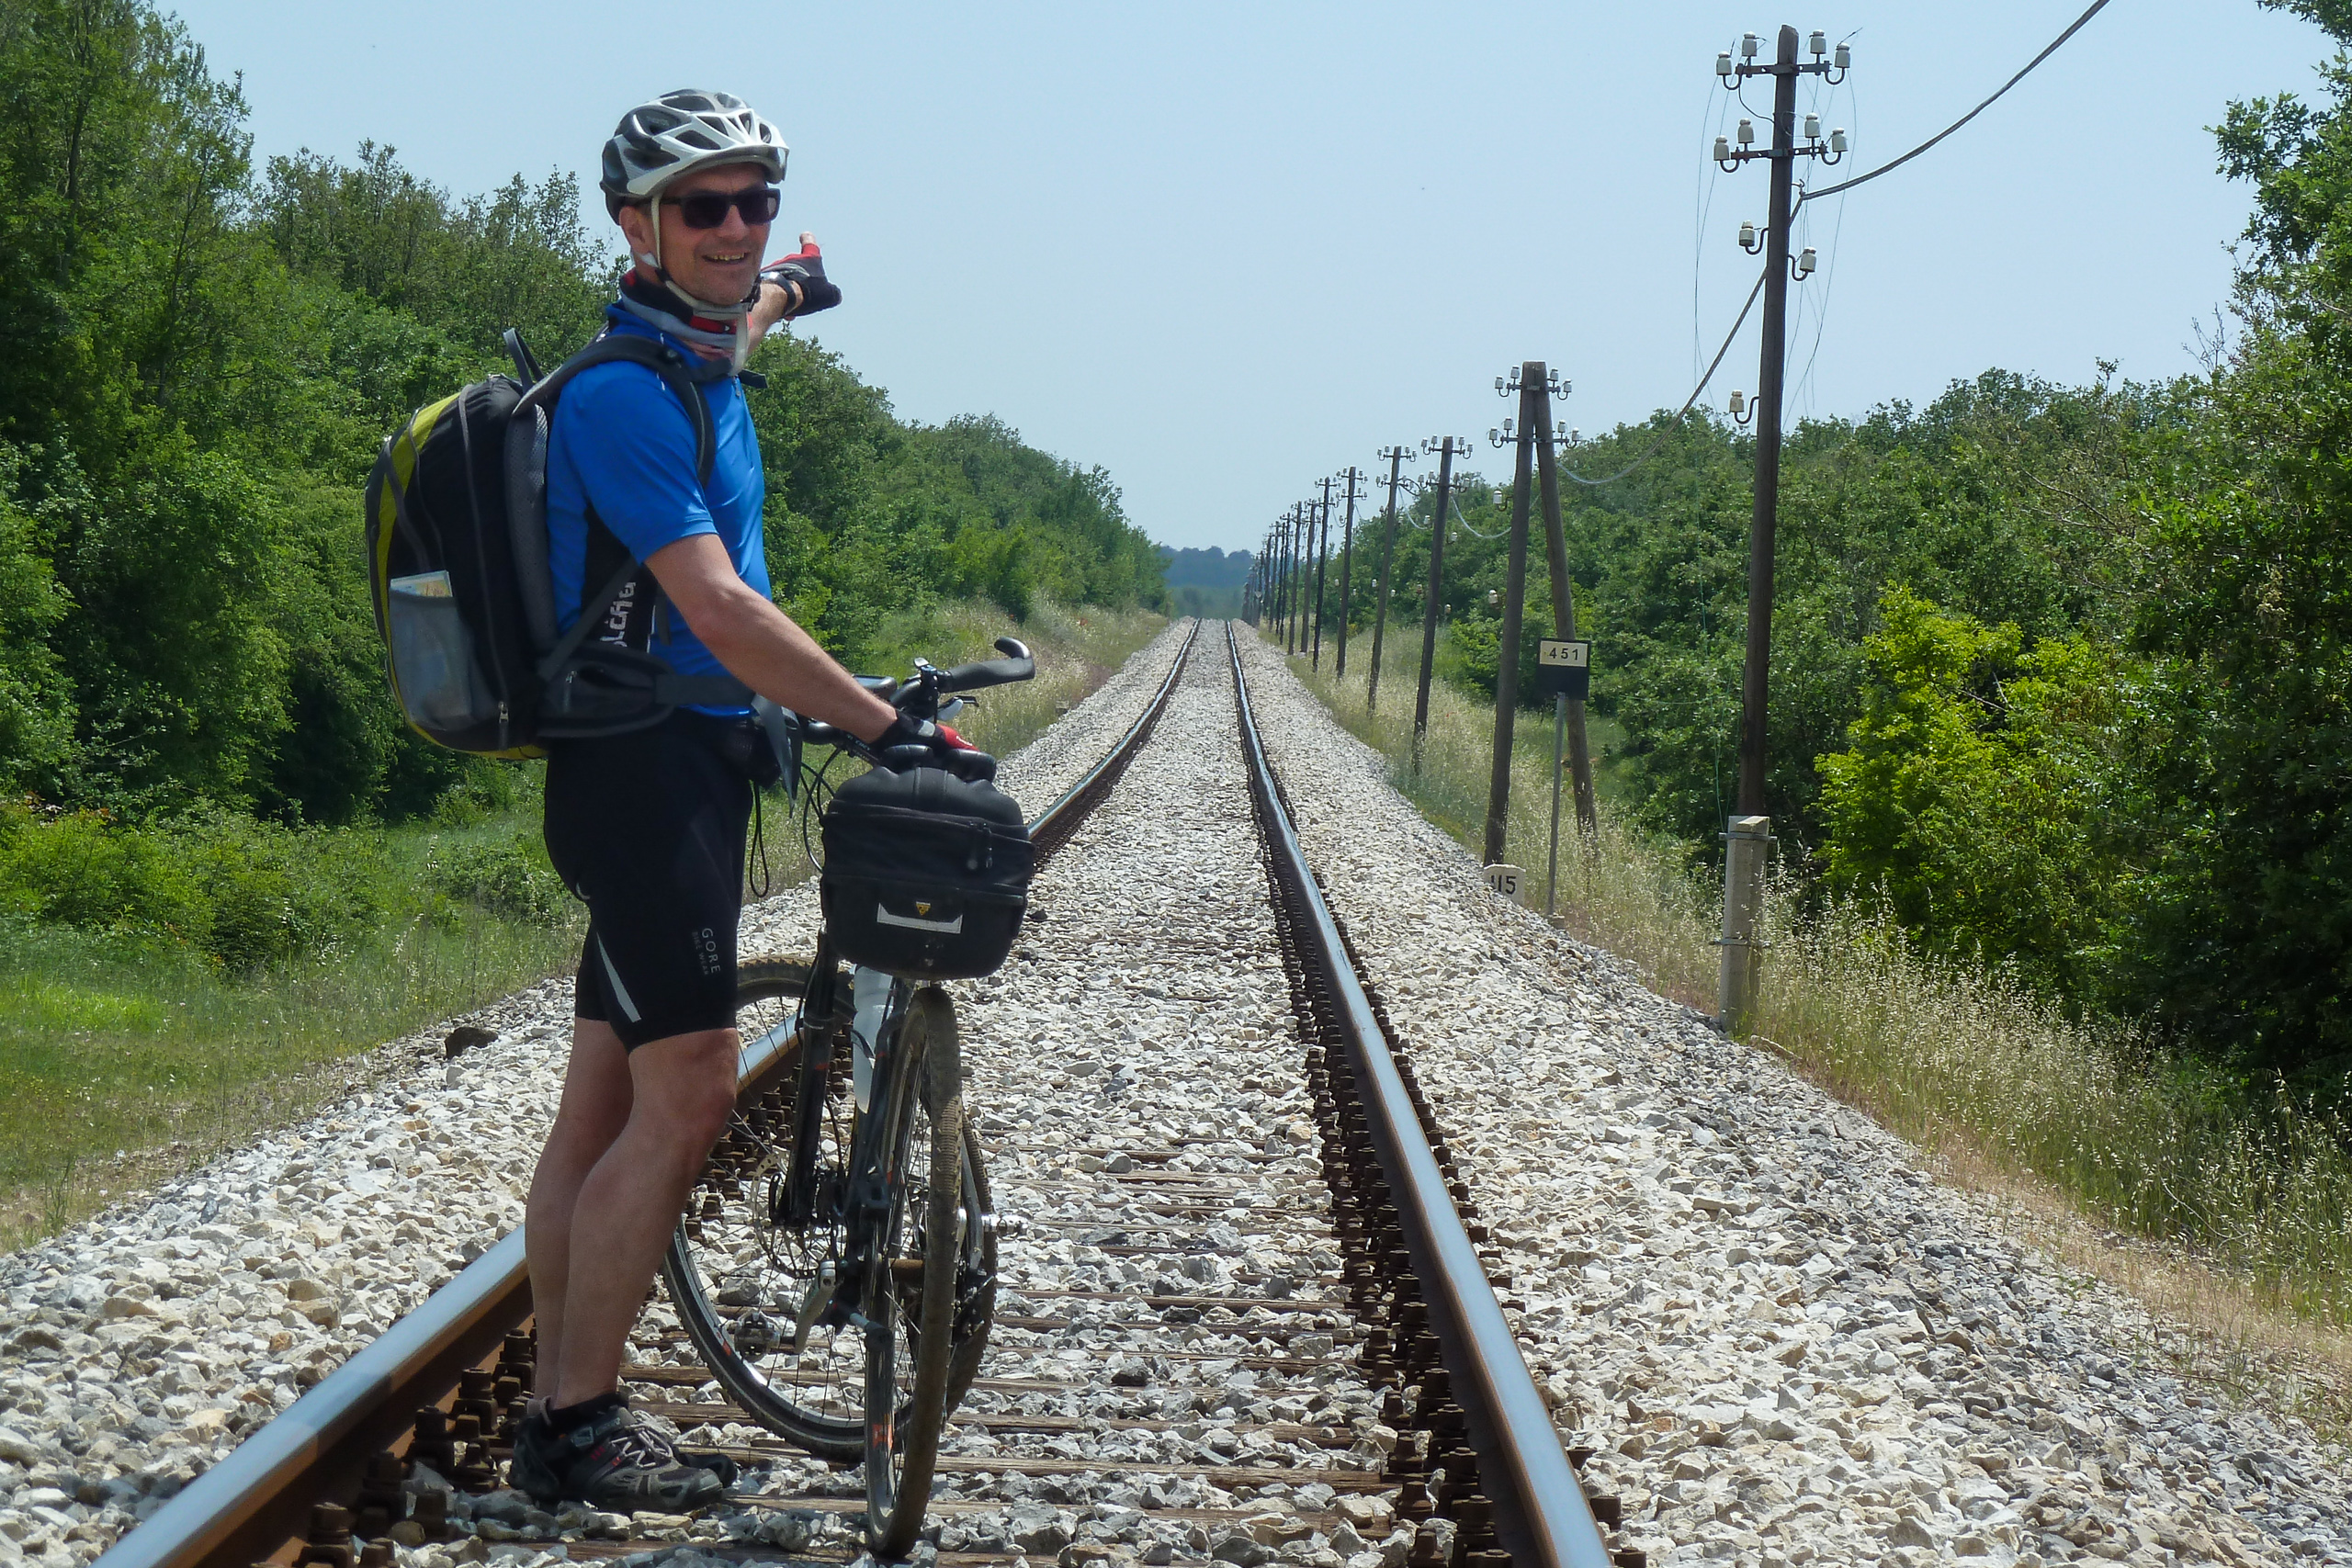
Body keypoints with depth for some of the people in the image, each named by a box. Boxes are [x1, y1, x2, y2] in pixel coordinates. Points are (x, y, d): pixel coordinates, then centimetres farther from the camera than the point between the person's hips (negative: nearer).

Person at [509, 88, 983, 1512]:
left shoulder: (705, 365, 13)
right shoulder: (625, 392, -16)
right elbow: (718, 609, -24)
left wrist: (787, 293, 62)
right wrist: (889, 726, -23)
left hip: (684, 766, 10)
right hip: (648, 765, -10)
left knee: (607, 1105, 8)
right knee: (688, 1095, -13)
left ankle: (560, 1413, 12)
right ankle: (580, 1422, -9)